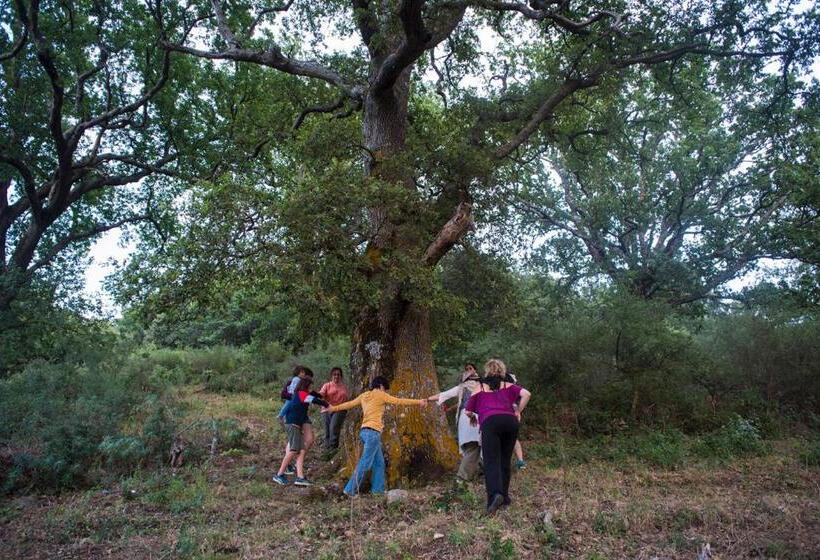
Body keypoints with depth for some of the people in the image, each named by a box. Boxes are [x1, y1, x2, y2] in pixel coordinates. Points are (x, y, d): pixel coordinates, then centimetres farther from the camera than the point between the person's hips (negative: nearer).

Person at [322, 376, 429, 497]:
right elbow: (399, 401, -3)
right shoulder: (380, 394, -3)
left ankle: (378, 489, 14)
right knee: (365, 463, -7)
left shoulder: (364, 395, 17)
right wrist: (418, 401, 2)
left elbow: (349, 404, 18)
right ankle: (350, 490, -6)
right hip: (372, 432, -9)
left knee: (379, 462, 12)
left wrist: (333, 408, 27)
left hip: (366, 431, 9)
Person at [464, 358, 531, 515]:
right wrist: (518, 411, 17)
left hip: (490, 422, -2)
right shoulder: (508, 386, 23)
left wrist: (473, 417, 42)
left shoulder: (480, 388, 21)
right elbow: (526, 394, 6)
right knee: (505, 461, 15)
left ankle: (495, 494, -29)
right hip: (511, 421, 3)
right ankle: (504, 496, 17)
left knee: (491, 462, -9)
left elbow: (468, 411, 20)